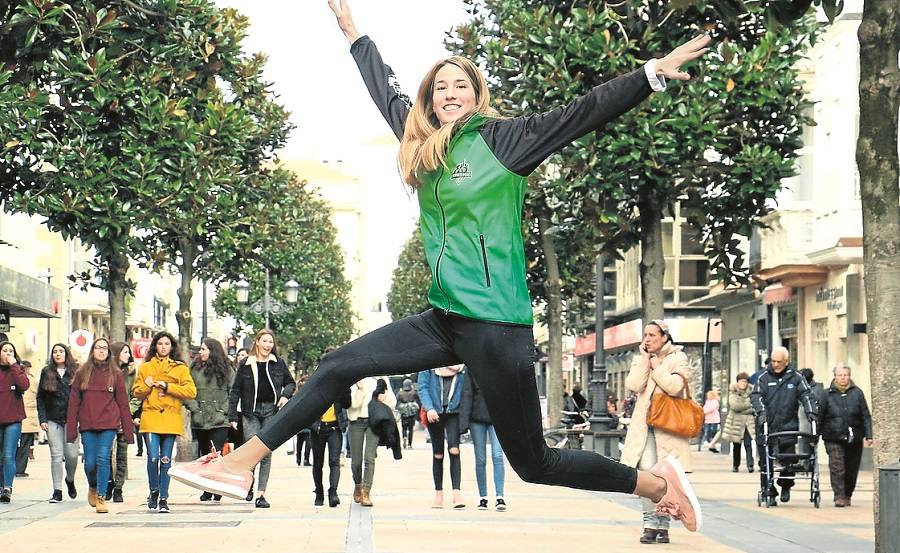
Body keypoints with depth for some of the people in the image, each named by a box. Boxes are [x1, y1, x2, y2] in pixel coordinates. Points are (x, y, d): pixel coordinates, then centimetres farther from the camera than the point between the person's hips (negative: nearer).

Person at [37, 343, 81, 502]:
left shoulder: (76, 371, 3)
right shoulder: (47, 373, 8)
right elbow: (40, 398, 9)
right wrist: (42, 419, -1)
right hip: (53, 420, 1)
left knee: (72, 455, -4)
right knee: (56, 456, -3)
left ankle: (70, 480, 25)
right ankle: (57, 491, 2)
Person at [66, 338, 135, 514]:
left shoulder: (115, 374, 5)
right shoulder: (82, 373, 7)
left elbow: (123, 402, 4)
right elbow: (74, 402, 6)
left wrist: (128, 430, 0)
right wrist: (71, 429, 0)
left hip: (109, 424, -1)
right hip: (87, 424, 1)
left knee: (103, 459, -11)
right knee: (90, 462, 2)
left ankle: (101, 498, -2)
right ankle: (93, 487, 32)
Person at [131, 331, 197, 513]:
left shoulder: (180, 368, 10)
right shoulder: (145, 368, 13)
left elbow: (191, 391, -1)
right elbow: (136, 392, 15)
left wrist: (167, 387, -8)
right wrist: (146, 386, -6)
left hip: (171, 419, 0)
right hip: (150, 417, 0)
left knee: (166, 460, 1)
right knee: (153, 457, -12)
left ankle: (163, 498, 9)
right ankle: (154, 492, 9)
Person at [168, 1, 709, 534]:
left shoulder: (503, 139, -3)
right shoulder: (425, 144, 13)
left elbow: (583, 113, -8)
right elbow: (387, 91, 27)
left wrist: (654, 73, -16)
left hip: (497, 324, -7)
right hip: (444, 320, 7)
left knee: (533, 462, -3)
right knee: (339, 366, 6)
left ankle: (658, 482, 13)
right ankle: (241, 464, 13)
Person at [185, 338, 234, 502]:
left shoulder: (226, 369, 3)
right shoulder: (195, 369, 8)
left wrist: (225, 410, -7)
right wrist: (194, 408, -6)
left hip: (220, 421, -3)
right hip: (199, 421, 3)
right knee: (205, 456, 10)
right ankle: (208, 490, 18)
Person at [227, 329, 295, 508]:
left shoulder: (278, 363, 7)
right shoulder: (246, 364, 3)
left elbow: (290, 382, 20)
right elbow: (235, 391, 4)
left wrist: (285, 396, -2)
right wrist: (232, 416, -1)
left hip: (271, 411, 1)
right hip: (251, 412, -1)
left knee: (267, 454, 0)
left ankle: (261, 494, 4)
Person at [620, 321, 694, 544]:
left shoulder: (678, 358, 4)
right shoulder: (640, 360, 15)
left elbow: (676, 386, -13)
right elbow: (634, 385, -4)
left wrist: (656, 366, -4)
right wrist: (644, 359, -2)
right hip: (644, 425, 2)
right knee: (647, 474, -13)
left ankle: (663, 525, 10)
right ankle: (650, 524, -10)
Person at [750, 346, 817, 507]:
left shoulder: (796, 378, 8)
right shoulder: (764, 378, 7)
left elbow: (806, 395, 2)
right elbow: (756, 396, -3)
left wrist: (812, 412, -14)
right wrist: (761, 411, -21)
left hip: (788, 427, 0)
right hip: (767, 428, 0)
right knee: (766, 463, -1)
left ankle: (786, 487, 23)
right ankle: (769, 493, 8)